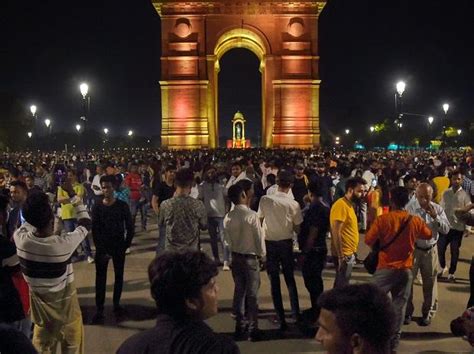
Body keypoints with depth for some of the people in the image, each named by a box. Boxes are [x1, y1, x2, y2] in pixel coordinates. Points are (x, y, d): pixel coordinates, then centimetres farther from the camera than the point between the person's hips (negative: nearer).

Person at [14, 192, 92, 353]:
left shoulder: (20, 238, -21)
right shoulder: (64, 243, -29)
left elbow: (28, 221, 5)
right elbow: (85, 223, -10)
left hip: (39, 303, 4)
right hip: (64, 304, -3)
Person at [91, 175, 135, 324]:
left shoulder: (122, 206, -4)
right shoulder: (97, 208, -3)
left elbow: (130, 227, 0)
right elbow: (95, 231, -3)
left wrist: (126, 246, -6)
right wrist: (102, 250, -9)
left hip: (119, 247, 1)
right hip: (102, 248, 0)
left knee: (119, 276, 10)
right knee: (101, 278, -1)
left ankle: (116, 303, 26)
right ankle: (99, 310, 3)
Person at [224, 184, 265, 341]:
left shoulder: (228, 217, -5)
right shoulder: (252, 215, -19)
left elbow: (228, 239, 3)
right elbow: (259, 237, -13)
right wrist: (262, 254, 3)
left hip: (235, 257, 5)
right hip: (251, 257, -5)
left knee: (239, 291, 15)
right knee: (252, 293, 4)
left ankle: (239, 327, 23)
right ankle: (253, 330, 10)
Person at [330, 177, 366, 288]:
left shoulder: (349, 204, 12)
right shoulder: (341, 205, -18)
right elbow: (336, 233, -23)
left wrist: (351, 253, 17)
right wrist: (341, 256, -23)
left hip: (349, 253, 9)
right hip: (344, 254, -9)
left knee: (341, 285, 17)